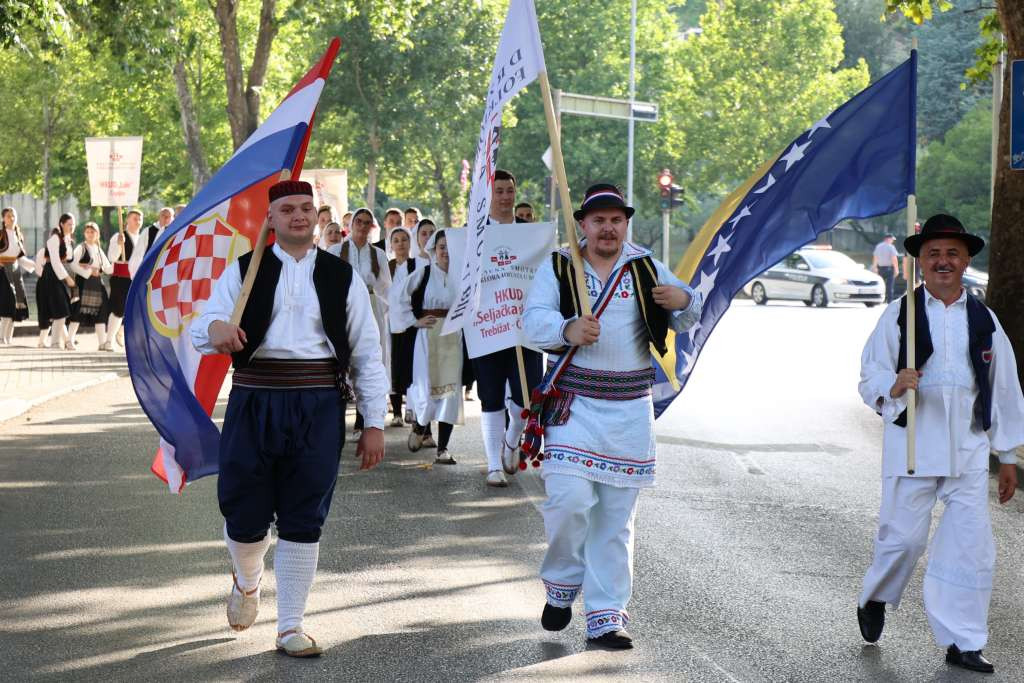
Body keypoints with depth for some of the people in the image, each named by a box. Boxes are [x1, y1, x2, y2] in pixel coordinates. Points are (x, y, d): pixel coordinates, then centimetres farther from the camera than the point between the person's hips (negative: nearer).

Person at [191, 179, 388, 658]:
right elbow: (201, 331, -6)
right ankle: (247, 581, 39)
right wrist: (215, 327, -31)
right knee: (245, 515, 4)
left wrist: (374, 423, 3)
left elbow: (367, 356, 8)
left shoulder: (341, 277, 8)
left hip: (318, 408, 1)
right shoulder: (243, 272, 6)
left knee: (304, 523, 3)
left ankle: (291, 627, 15)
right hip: (254, 403, 0)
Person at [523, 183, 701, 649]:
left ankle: (605, 616, 13)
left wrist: (684, 302, -14)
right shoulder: (558, 268, 2)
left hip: (630, 408, 3)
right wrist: (567, 329, -30)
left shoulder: (647, 269, 10)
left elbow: (684, 321, 10)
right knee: (569, 499, -16)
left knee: (616, 515, 5)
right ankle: (561, 585, 12)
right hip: (574, 403, -3)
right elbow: (533, 320, -8)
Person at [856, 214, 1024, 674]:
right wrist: (892, 386, -25)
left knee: (971, 544, -2)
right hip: (912, 443, -2)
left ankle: (962, 642, 8)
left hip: (968, 448, 2)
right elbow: (869, 378, -1)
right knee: (903, 536, 3)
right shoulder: (899, 315, 1)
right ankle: (875, 599, 34)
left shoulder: (984, 320, 9)